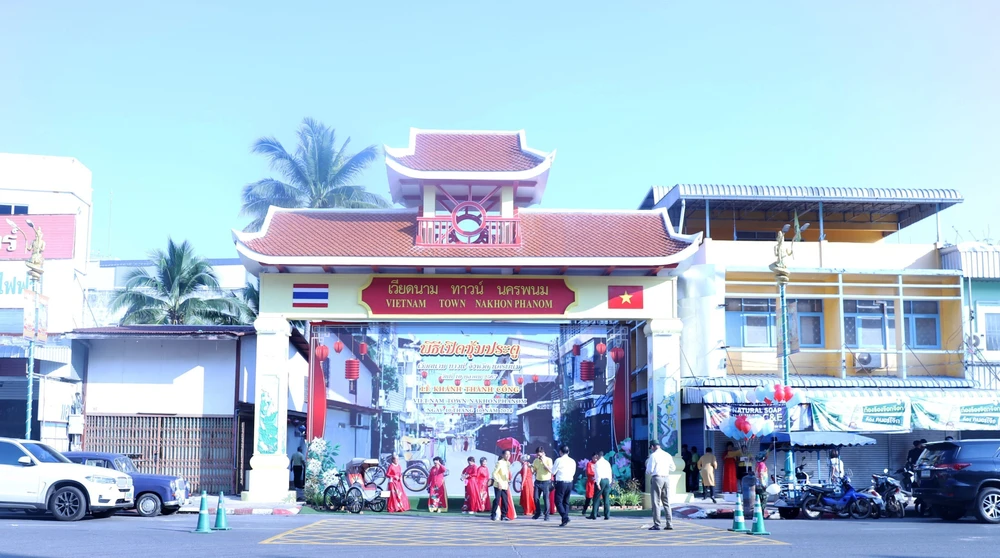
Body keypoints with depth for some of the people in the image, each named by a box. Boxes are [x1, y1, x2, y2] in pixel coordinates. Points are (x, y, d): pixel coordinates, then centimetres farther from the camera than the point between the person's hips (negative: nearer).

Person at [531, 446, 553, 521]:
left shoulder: (548, 460, -6)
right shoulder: (536, 460, 6)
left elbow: (551, 471, -15)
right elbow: (533, 471, 10)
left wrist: (543, 463, -19)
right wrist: (531, 467, -12)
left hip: (546, 482, -4)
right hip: (538, 481, 4)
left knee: (546, 498, -5)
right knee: (536, 498, 1)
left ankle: (546, 514, 4)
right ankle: (538, 512, 19)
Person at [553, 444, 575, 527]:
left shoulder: (559, 460, -9)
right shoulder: (572, 461, 8)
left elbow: (553, 472, -3)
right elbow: (573, 473, 15)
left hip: (561, 483, -6)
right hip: (570, 483, 6)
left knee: (558, 501, -2)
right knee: (566, 502, 14)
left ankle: (565, 517, -19)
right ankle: (565, 520, 12)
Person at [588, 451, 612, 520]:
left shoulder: (598, 463, -6)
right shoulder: (607, 463, 13)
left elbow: (598, 473, -13)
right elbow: (610, 473, 13)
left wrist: (597, 483, -14)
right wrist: (609, 483, 16)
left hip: (600, 481, -6)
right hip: (607, 480, 6)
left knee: (596, 498, 0)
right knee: (606, 499, 5)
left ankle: (594, 515, -1)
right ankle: (607, 515, 2)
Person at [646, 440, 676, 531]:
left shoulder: (653, 455, -9)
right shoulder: (667, 455, 10)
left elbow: (649, 470, -11)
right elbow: (673, 468, 14)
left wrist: (647, 471, 10)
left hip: (656, 478, -6)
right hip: (666, 478, 6)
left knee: (656, 502, -1)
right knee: (666, 502, 11)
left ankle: (657, 524, -2)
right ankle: (669, 524, 9)